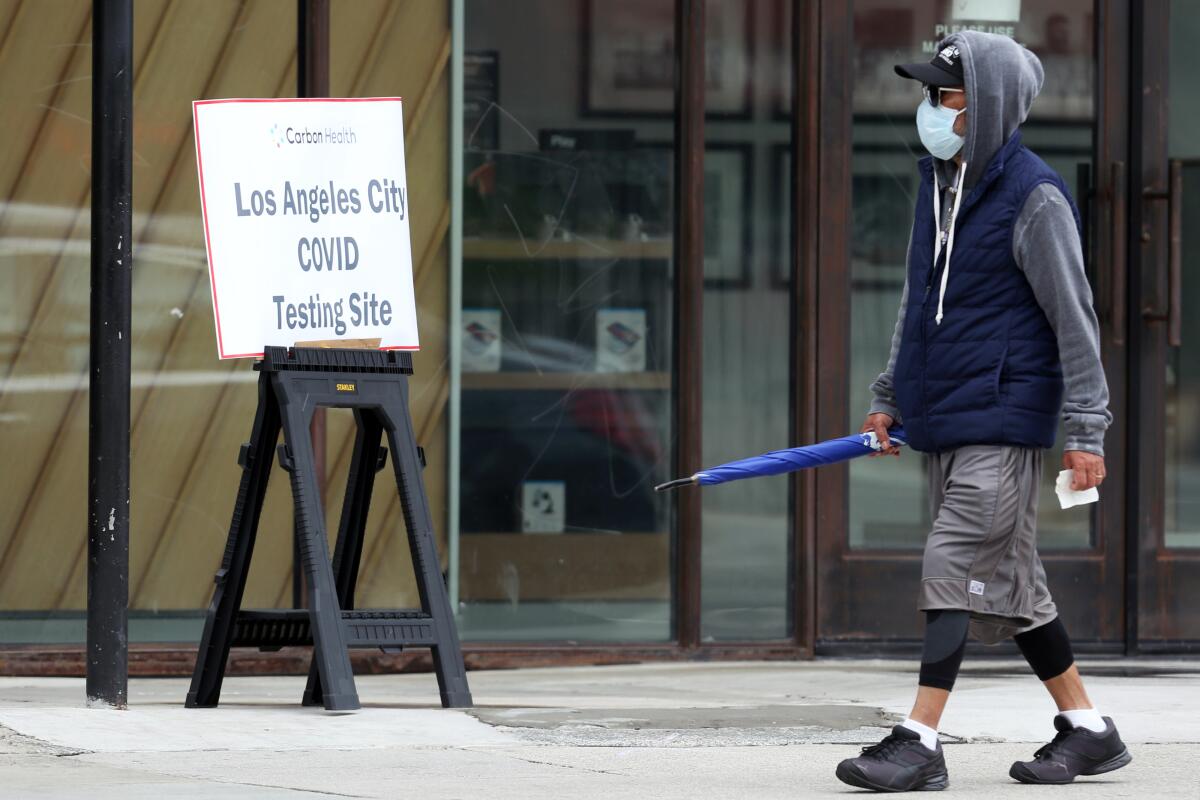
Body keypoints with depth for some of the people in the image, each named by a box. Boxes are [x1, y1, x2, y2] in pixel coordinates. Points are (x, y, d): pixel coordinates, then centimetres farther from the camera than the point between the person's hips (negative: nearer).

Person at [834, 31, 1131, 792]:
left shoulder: (1033, 198, -12)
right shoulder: (939, 185, 12)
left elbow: (1075, 318, -12)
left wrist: (1086, 429, -15)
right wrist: (891, 396, 21)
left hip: (1003, 420, -8)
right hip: (945, 418, 8)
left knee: (955, 565, -13)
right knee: (1010, 580, 11)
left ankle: (920, 743, -14)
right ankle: (1088, 730, 19)